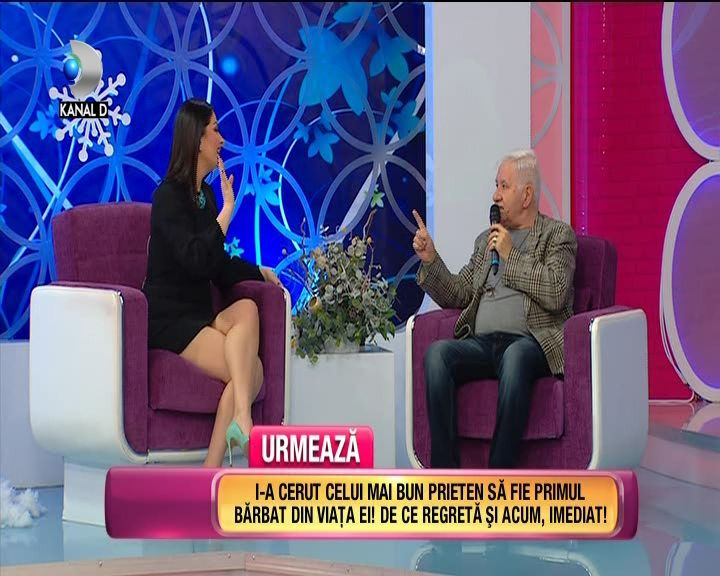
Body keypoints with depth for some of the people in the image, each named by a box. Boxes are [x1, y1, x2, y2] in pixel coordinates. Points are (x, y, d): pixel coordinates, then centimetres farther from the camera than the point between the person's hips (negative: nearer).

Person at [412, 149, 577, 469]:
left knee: (515, 356, -40)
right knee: (437, 352, -27)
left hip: (529, 342, -5)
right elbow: (457, 295, 23)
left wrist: (512, 256, -3)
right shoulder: (487, 239, 26)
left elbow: (555, 294, -6)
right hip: (481, 343, 5)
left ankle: (501, 474, -38)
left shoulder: (558, 235, 11)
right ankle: (445, 473, -29)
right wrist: (430, 259, 8)